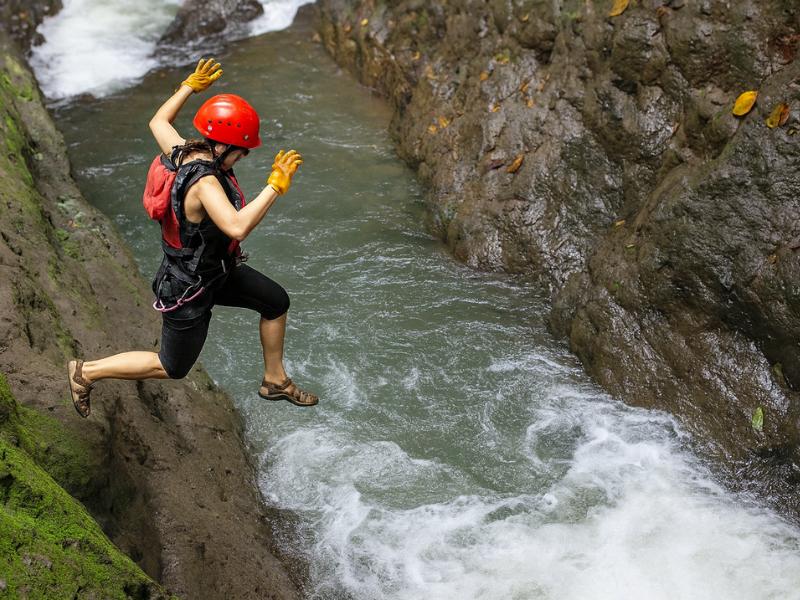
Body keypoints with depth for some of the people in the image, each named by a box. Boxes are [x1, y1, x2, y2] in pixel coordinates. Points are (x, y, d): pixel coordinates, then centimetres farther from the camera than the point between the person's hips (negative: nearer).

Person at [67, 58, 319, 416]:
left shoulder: (183, 151, -10)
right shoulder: (204, 182, -37)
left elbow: (158, 122, 11)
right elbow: (237, 226, -52)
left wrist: (191, 86, 15)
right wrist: (275, 186, -46)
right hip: (189, 290, -9)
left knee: (276, 301, 16)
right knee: (172, 368, 12)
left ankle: (274, 381, 34)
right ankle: (87, 372, 28)